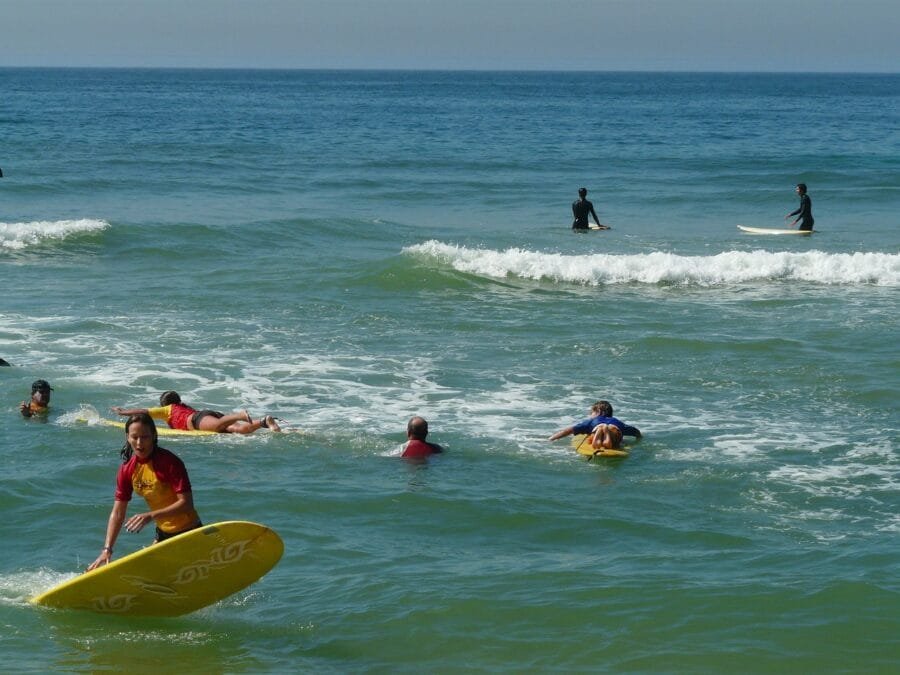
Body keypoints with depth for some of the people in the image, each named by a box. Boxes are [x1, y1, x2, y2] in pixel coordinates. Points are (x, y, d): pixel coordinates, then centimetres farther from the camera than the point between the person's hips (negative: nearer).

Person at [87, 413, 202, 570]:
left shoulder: (169, 462, -23)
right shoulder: (127, 469, -4)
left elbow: (186, 504, -27)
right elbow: (117, 513, -3)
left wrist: (150, 516, -34)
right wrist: (107, 550, -13)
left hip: (189, 533, -7)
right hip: (163, 534, 7)